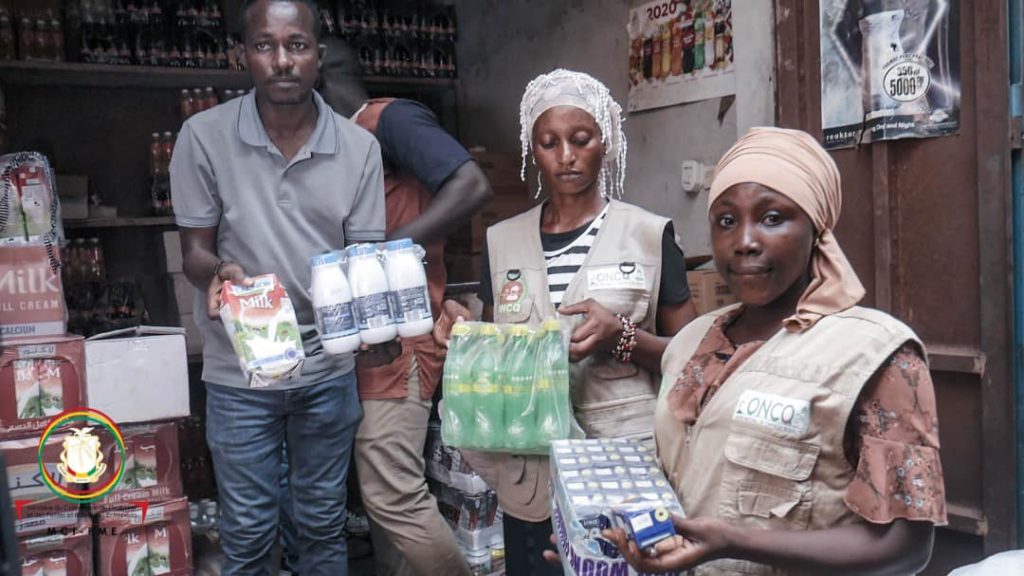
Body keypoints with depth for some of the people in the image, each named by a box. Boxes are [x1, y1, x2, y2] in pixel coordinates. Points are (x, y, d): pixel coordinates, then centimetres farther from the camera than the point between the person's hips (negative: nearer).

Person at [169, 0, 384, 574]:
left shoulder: (360, 147, -5)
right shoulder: (204, 136, -9)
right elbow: (195, 250, -3)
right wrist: (218, 272, -26)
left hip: (329, 366, 1)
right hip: (239, 372, -1)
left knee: (324, 523, 17)